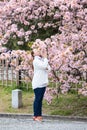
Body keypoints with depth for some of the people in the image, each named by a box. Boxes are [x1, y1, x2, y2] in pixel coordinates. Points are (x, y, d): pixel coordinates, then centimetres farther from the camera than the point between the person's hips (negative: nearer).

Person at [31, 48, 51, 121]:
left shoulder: (42, 60, 18)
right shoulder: (36, 61, -7)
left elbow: (49, 68, 15)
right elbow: (44, 66, -20)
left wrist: (47, 68, -7)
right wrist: (45, 58, -8)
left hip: (43, 83, 8)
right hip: (38, 84, -8)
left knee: (40, 99, 9)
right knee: (37, 99, -6)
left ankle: (39, 115, 12)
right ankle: (36, 115, -4)